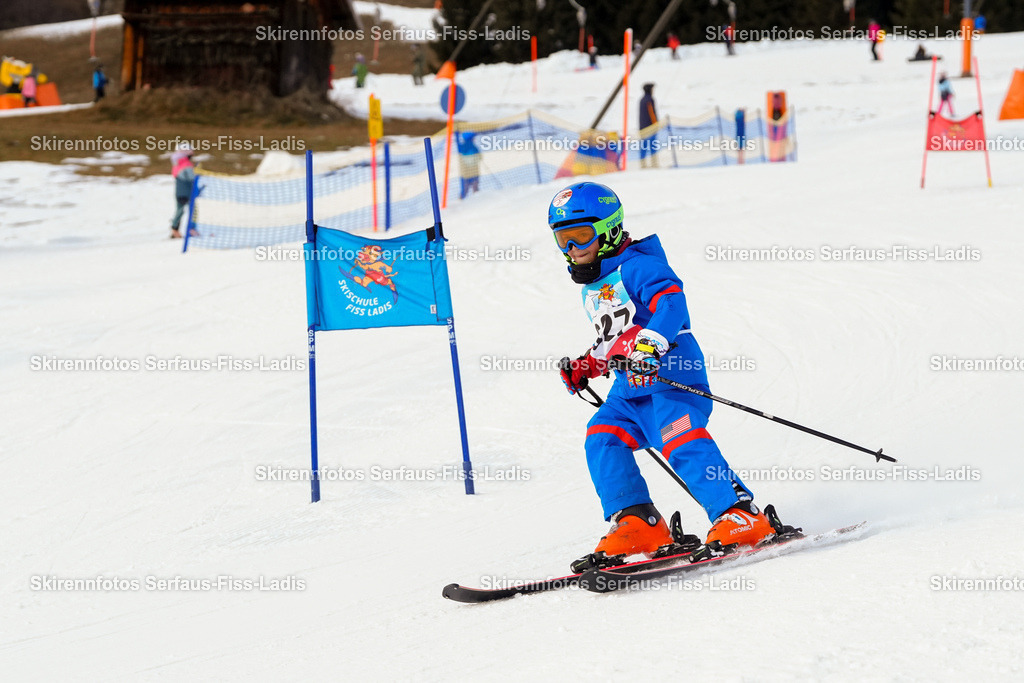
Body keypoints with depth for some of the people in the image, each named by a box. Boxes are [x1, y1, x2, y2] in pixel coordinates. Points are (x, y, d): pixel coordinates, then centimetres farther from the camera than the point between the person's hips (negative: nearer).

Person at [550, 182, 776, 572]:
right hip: (631, 385, 10)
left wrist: (650, 343, -37)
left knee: (682, 443, -25)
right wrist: (586, 367, 26)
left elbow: (670, 303, -23)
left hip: (671, 371, -10)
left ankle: (741, 516, -24)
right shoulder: (592, 287, 24)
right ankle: (637, 523, -8)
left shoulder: (636, 266, -5)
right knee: (602, 438, -7)